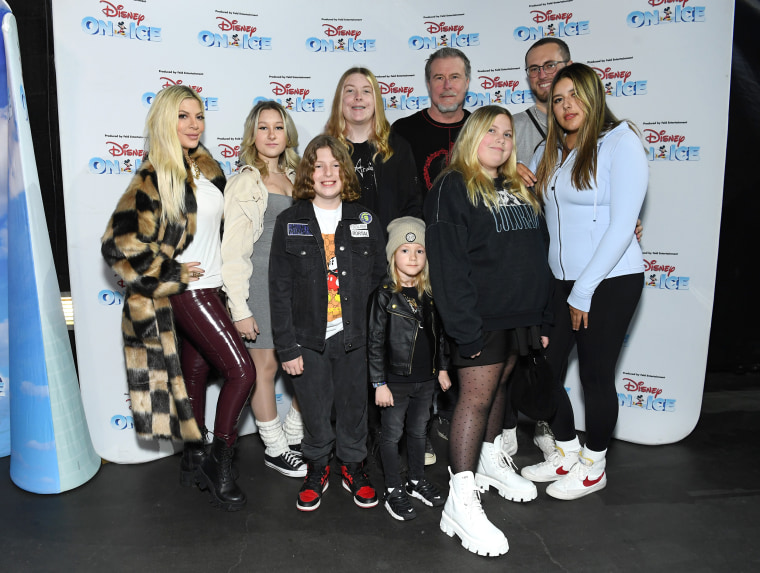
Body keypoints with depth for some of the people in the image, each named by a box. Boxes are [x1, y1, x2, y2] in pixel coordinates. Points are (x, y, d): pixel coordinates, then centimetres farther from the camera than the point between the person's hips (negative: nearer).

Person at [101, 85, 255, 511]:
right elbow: (119, 242, -21)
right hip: (187, 292, -7)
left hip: (209, 288, 7)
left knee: (197, 371, 15)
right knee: (242, 371, -10)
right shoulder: (155, 178, -15)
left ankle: (194, 460, 29)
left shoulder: (205, 167, 9)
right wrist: (173, 273, -15)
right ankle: (220, 469, 4)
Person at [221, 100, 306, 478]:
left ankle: (292, 437, 27)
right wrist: (239, 308, -12)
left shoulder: (294, 177, 13)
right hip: (259, 282, -5)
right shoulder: (244, 183, -5)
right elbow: (233, 250, -8)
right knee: (266, 366, 3)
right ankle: (275, 449, 21)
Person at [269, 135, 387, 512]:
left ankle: (353, 466, 36)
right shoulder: (289, 223, -2)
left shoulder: (365, 220, 3)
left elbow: (379, 277, 8)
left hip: (355, 337, 1)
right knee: (314, 410, 11)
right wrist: (287, 347, -7)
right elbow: (279, 291, -4)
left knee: (354, 406, 13)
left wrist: (376, 331, -1)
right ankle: (317, 467, 36)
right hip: (308, 339, -1)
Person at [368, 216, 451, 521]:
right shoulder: (384, 294, -11)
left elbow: (439, 333, 13)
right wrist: (379, 383, -13)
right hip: (395, 379, -5)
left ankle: (418, 480, 36)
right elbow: (375, 341, -11)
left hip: (425, 379, 5)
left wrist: (442, 368, 13)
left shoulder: (430, 293, 4)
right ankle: (394, 490, 22)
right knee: (393, 433, 8)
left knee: (419, 430, 18)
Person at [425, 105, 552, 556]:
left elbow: (539, 255, 17)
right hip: (482, 316, -7)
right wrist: (465, 327, -20)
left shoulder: (520, 190, 16)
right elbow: (448, 263, -15)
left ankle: (491, 459, 37)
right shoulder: (453, 188, -7)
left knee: (500, 384, 18)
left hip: (520, 314, 7)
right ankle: (461, 501, 1)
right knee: (476, 397, -6)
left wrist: (543, 317, 12)